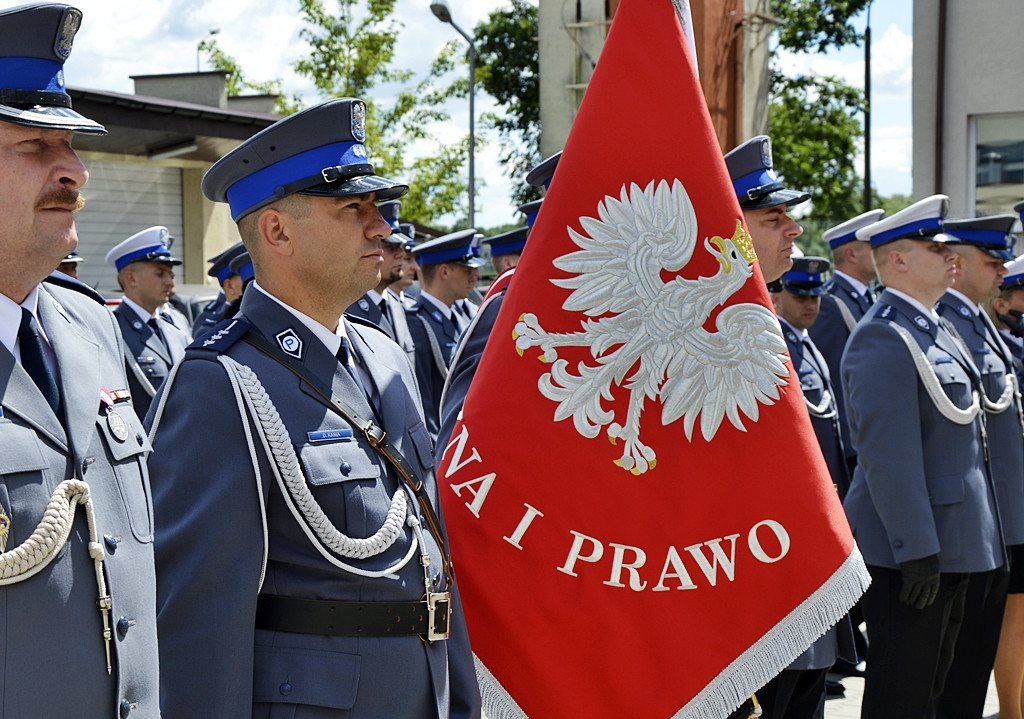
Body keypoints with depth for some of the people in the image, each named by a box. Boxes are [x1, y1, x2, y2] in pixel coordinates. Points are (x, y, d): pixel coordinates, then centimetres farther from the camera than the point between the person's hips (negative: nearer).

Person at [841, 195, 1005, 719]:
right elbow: (887, 455, -23)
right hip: (909, 547, -10)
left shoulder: (931, 329, 15)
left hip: (948, 542, 10)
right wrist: (917, 551, -24)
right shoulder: (884, 337, -18)